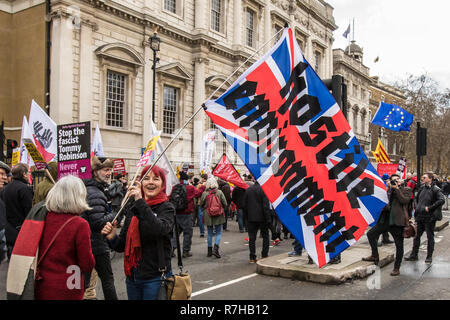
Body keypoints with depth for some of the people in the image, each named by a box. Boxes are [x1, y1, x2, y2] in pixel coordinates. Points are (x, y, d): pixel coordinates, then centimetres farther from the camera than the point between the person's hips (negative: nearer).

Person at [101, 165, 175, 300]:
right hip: (132, 277, 5)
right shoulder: (132, 208, 7)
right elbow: (122, 246, 10)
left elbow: (159, 229, -30)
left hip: (155, 278, -5)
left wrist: (140, 201, -30)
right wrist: (112, 237, -11)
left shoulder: (166, 207, -7)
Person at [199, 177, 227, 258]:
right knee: (219, 233, 6)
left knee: (209, 233, 12)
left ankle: (209, 251, 18)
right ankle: (215, 249, -10)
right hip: (219, 216, -1)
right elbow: (225, 204, -4)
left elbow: (201, 204, 4)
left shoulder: (205, 193, -7)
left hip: (208, 216, 2)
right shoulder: (219, 192, -9)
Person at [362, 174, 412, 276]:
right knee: (371, 234, 2)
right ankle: (375, 256, 17)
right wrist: (389, 188, -4)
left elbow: (404, 200, -15)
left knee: (399, 245, 2)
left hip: (397, 221, -5)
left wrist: (397, 189, -11)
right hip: (386, 219, 5)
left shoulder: (407, 190, 2)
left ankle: (396, 268, 14)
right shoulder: (390, 190, 16)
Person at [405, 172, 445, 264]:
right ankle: (414, 255, 21)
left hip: (429, 218, -7)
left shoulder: (435, 189, -12)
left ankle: (429, 256, 17)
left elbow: (441, 200, -25)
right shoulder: (422, 188, 9)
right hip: (419, 217, 7)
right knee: (416, 236, 11)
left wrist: (429, 208, -23)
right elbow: (416, 199, 25)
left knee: (430, 237, 6)